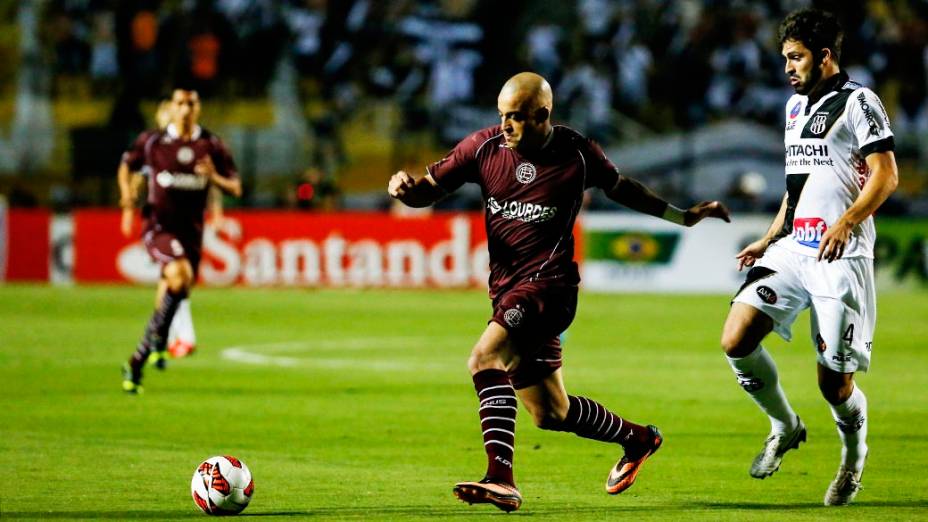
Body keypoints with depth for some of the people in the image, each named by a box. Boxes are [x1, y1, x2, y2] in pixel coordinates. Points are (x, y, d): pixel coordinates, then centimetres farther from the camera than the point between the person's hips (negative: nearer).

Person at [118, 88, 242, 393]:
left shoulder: (212, 146, 3)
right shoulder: (151, 142, 0)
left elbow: (236, 188, 6)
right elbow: (127, 165, 17)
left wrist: (214, 177, -15)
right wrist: (127, 194, -1)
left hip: (191, 230, 4)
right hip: (158, 225, -4)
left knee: (171, 294, 6)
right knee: (180, 273, -30)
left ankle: (136, 365, 21)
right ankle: (158, 337, -12)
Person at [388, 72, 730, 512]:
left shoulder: (576, 154, -5)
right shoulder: (484, 146, 1)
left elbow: (621, 188, 14)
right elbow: (429, 190, 4)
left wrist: (684, 217, 21)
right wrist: (406, 188, -21)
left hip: (548, 282, -5)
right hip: (508, 291, 5)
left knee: (485, 358, -29)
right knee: (551, 414, 13)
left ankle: (501, 479, -35)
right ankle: (637, 438, 39)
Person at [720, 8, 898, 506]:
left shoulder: (858, 102, -5)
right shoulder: (795, 106, 19)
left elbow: (886, 175, -12)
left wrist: (847, 221, -25)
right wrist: (769, 239, 24)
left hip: (841, 257, -7)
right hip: (791, 249, 7)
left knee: (835, 381, -5)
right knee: (735, 340, -12)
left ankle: (854, 454, 26)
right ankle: (785, 427, 10)